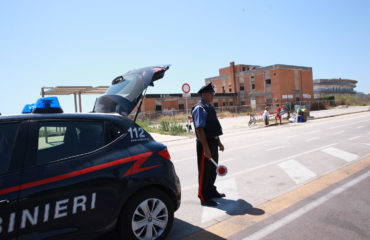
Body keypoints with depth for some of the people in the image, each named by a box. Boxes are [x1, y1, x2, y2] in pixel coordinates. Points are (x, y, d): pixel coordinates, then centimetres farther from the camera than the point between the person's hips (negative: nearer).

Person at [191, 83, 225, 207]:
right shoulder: (199, 108, -16)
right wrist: (206, 148, -26)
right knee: (204, 171, 2)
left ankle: (211, 191, 38)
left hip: (213, 142, 9)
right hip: (205, 143, -9)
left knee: (213, 169, 20)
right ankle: (203, 198, 15)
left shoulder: (210, 107, 13)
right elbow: (199, 129, -23)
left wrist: (219, 142, 22)